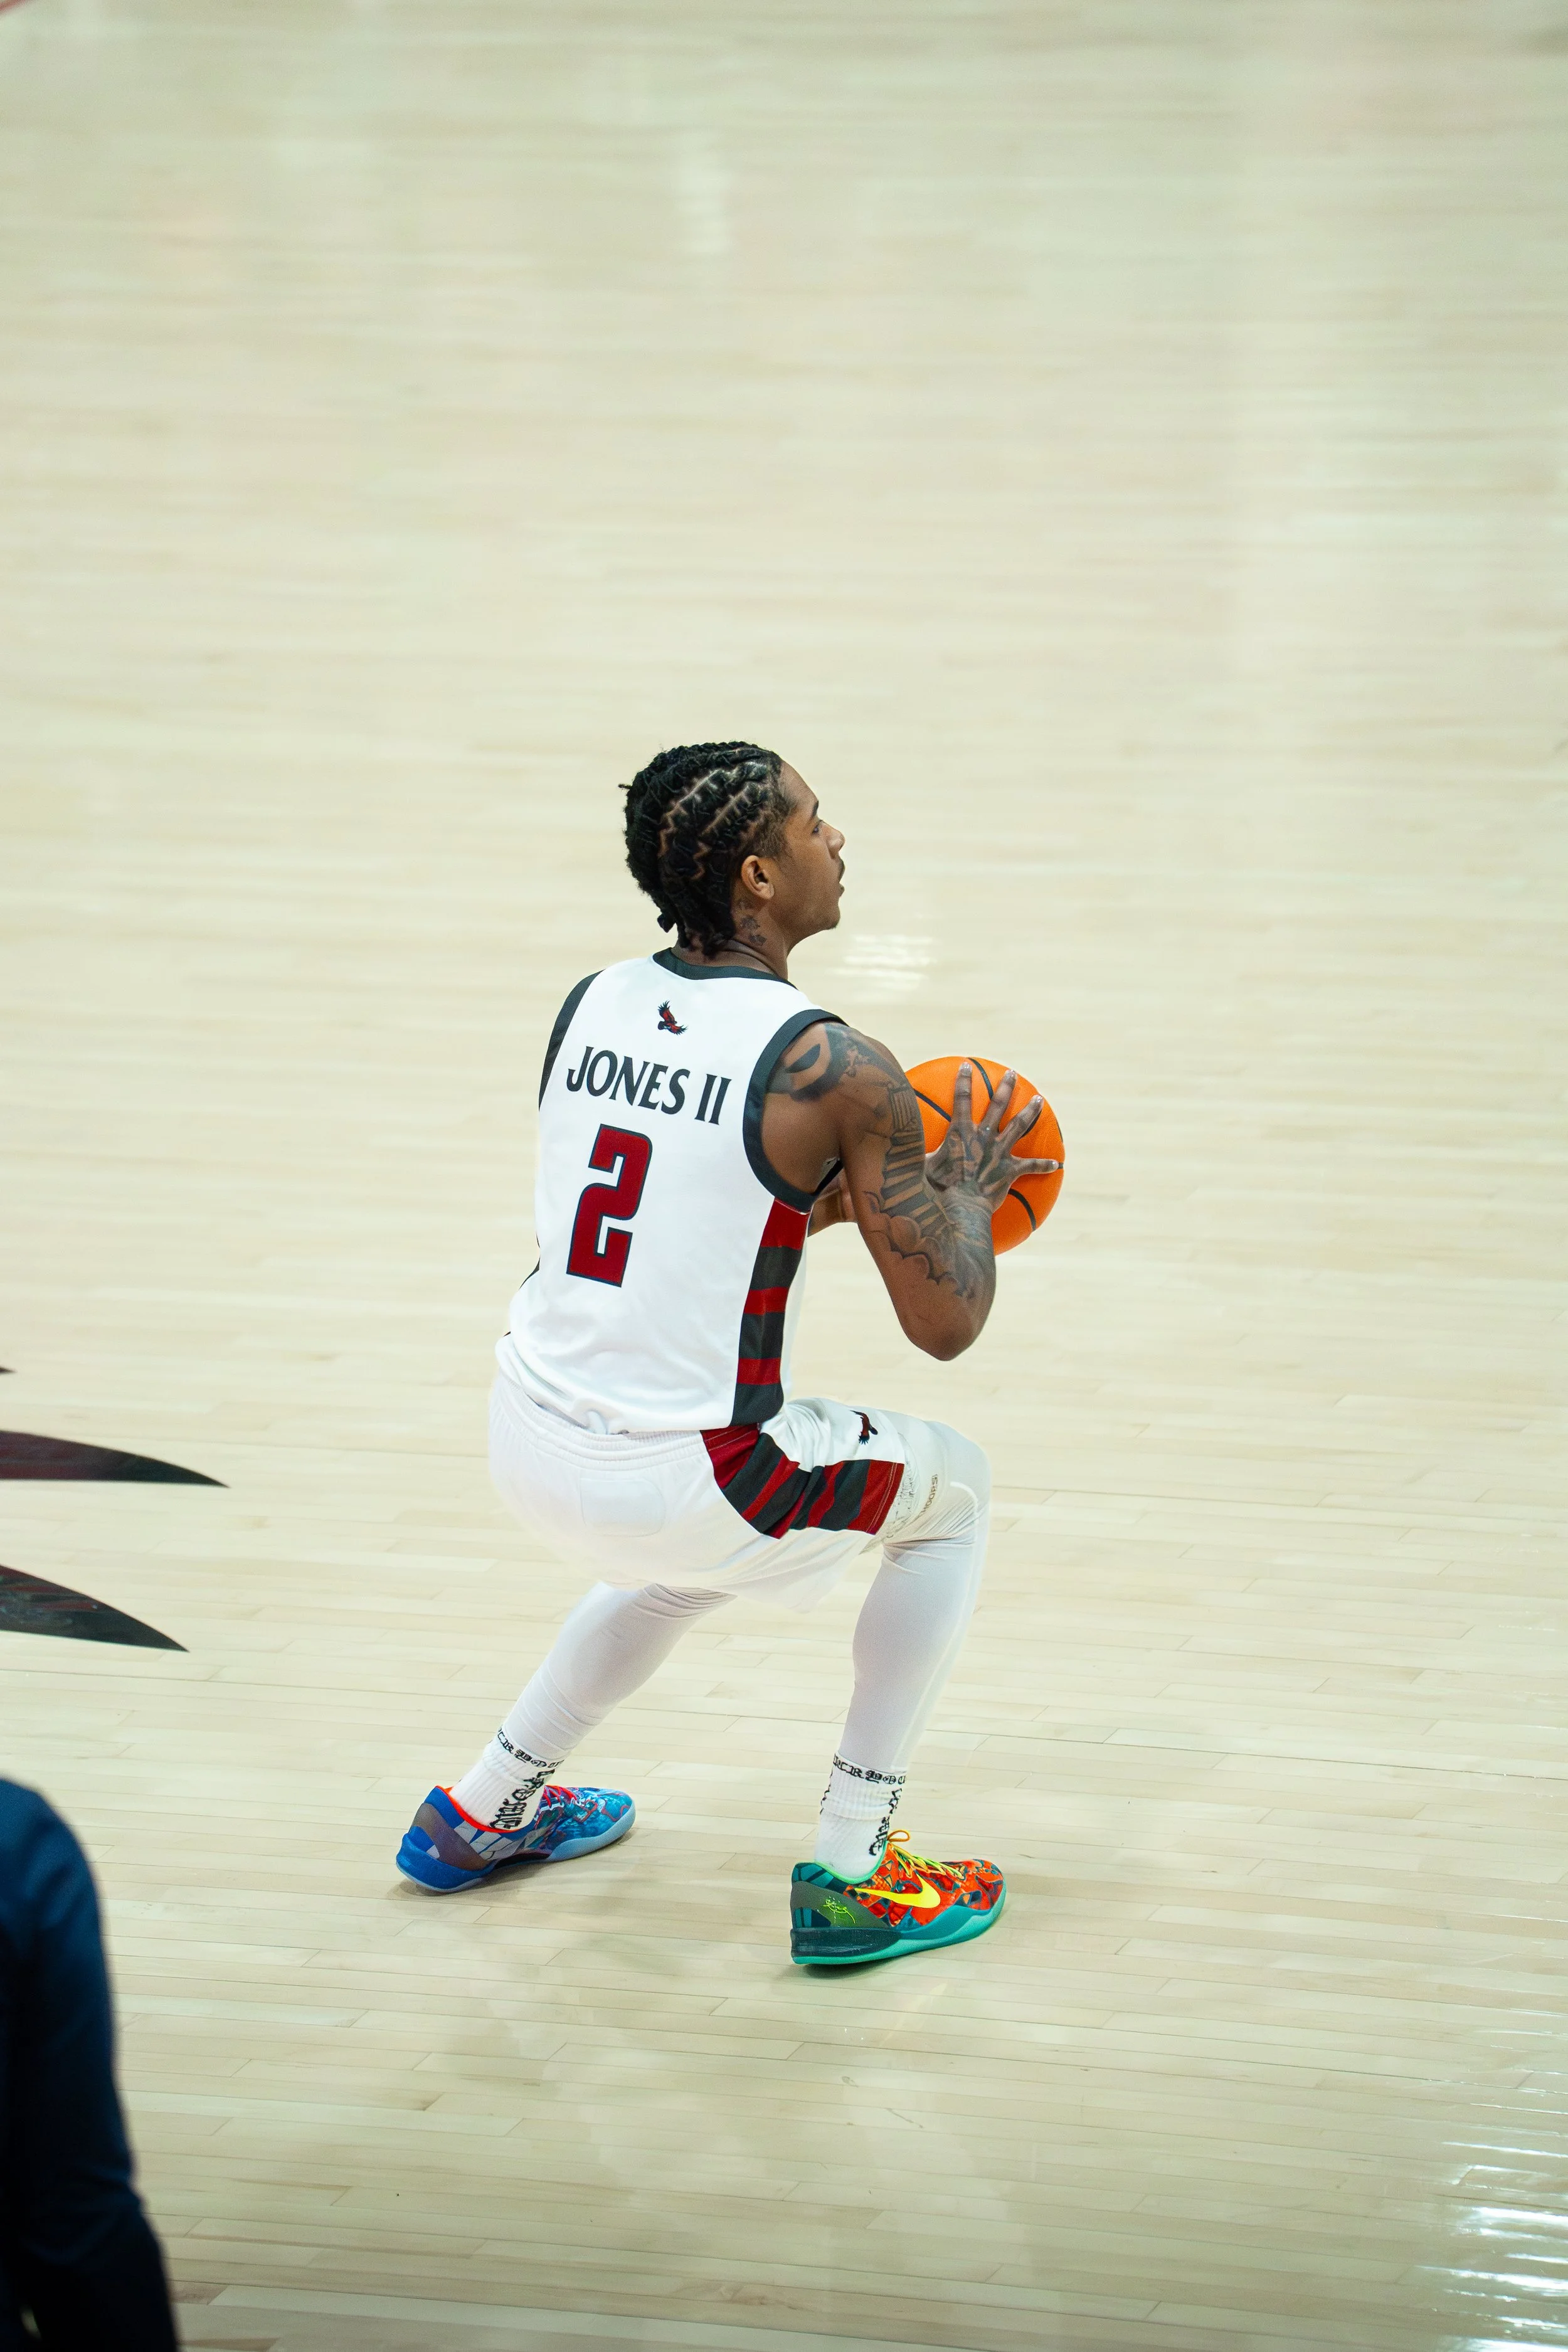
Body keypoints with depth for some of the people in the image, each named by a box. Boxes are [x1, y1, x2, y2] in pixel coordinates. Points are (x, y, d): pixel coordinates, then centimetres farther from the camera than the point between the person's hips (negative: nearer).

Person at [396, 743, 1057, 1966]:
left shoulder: (587, 1007, 5)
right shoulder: (836, 1072, -15)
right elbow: (946, 1324, -9)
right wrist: (969, 1194, 10)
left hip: (528, 1443, 7)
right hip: (675, 1477, -7)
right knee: (954, 1489, 20)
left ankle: (482, 1811, 43)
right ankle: (851, 1878, 19)